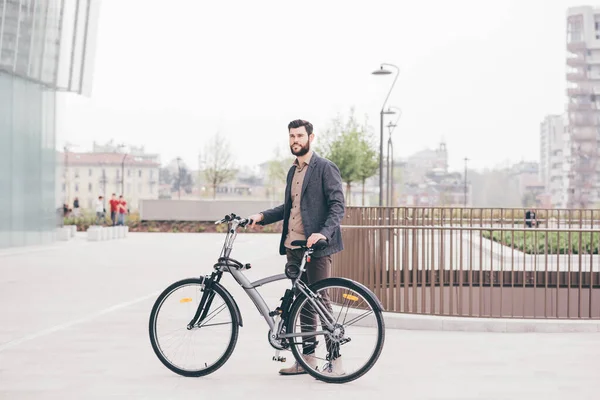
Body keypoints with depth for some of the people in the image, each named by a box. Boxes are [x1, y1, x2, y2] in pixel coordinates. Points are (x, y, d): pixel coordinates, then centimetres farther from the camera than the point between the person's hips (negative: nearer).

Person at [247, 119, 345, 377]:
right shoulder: (293, 171, 18)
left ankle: (336, 360, 0)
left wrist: (324, 233, -26)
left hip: (315, 247, -8)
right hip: (293, 246, 8)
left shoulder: (325, 168, -6)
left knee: (320, 301, -6)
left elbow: (338, 205, -12)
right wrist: (262, 216, 12)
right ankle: (307, 358, 17)